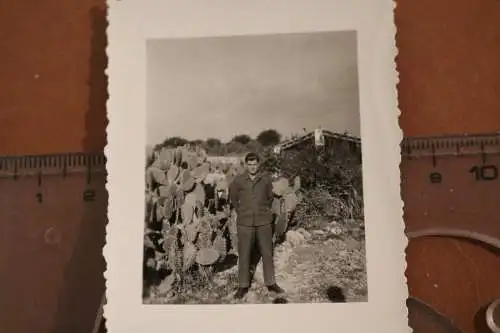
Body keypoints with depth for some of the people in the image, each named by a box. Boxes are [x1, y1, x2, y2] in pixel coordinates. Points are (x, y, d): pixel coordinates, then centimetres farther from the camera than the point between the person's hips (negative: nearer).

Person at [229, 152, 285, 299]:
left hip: (263, 222, 1)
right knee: (244, 255, 4)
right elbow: (233, 198, 11)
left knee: (267, 253, 9)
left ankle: (271, 283, 22)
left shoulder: (266, 179, -2)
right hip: (245, 223, -1)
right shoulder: (238, 180, -5)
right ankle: (243, 286, 14)